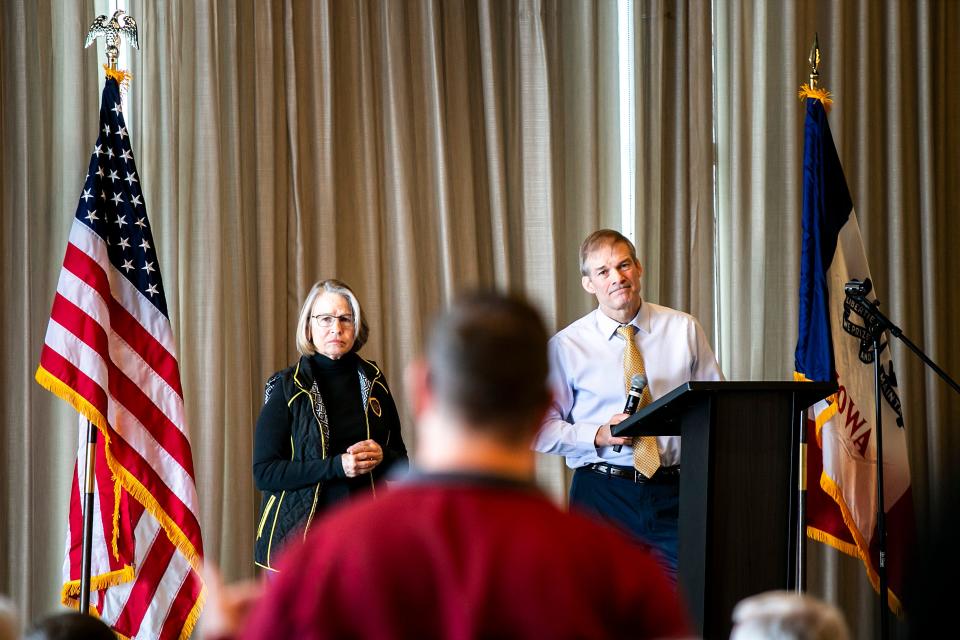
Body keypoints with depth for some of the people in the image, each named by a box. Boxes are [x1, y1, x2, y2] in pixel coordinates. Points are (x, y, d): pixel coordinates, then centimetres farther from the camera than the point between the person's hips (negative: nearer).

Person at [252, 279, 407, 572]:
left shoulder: (372, 380, 11)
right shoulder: (287, 387, 0)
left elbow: (401, 458, 18)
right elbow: (264, 472, -6)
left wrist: (381, 456, -6)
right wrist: (336, 467, -16)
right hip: (302, 533, -3)